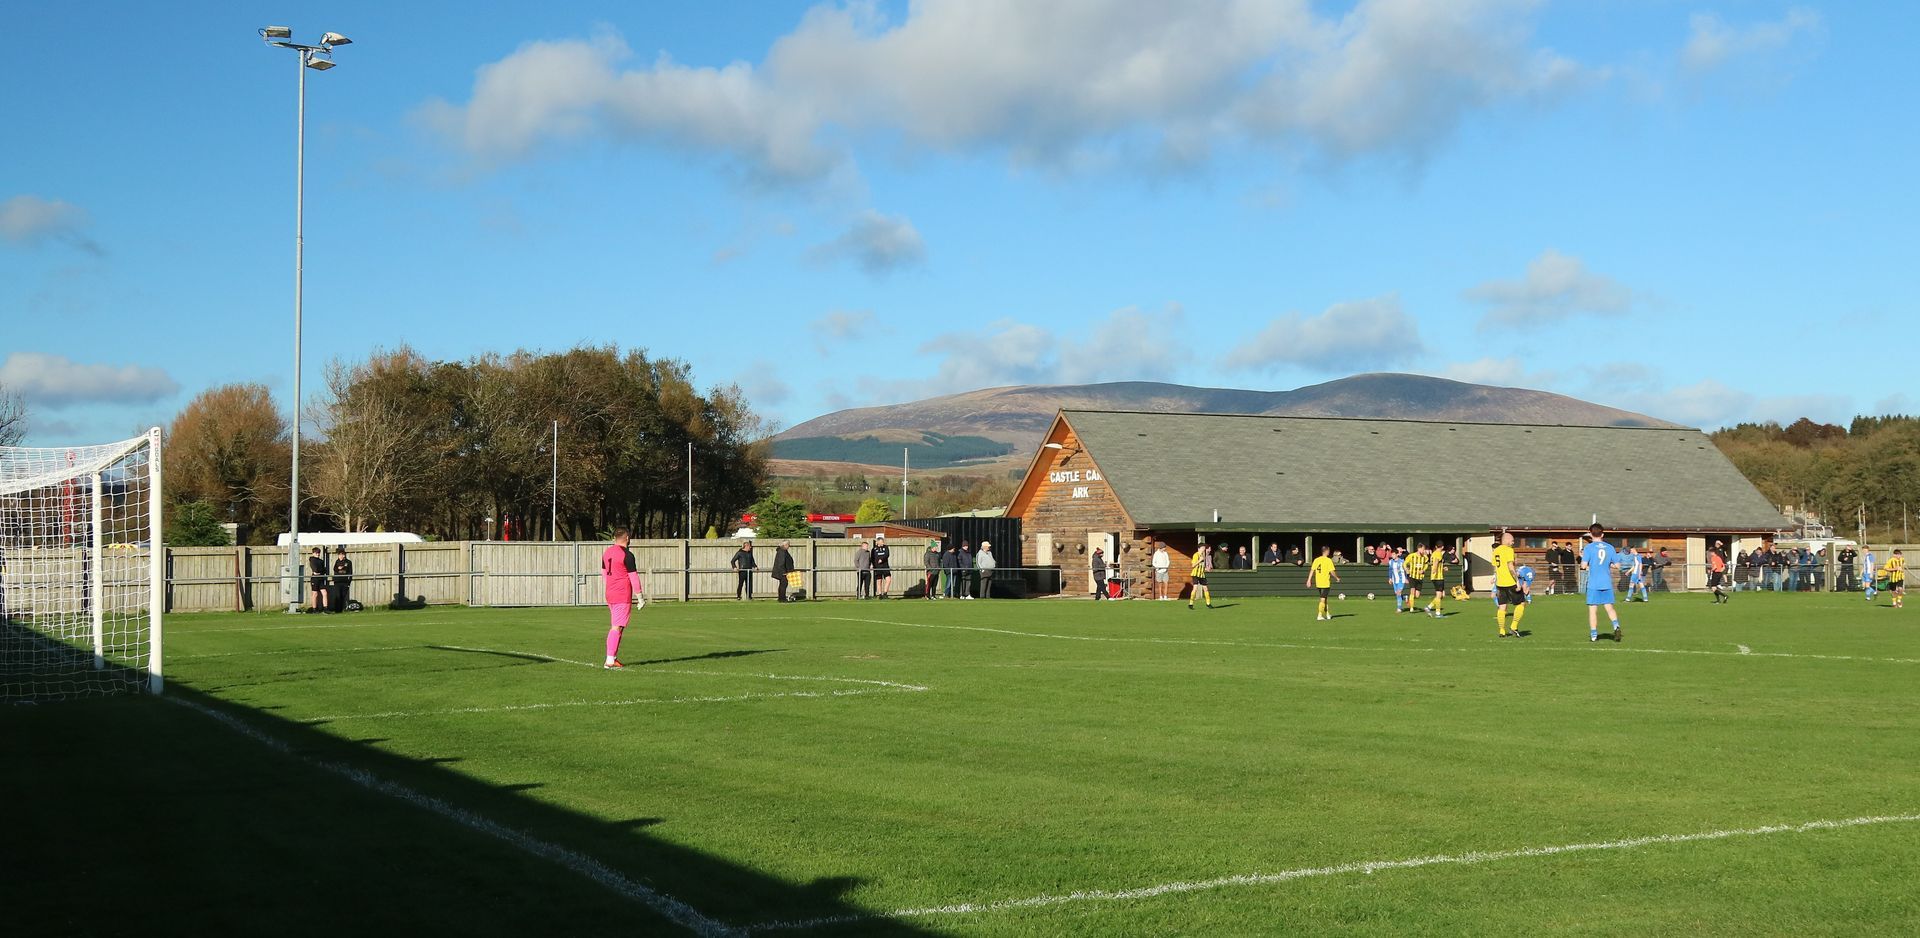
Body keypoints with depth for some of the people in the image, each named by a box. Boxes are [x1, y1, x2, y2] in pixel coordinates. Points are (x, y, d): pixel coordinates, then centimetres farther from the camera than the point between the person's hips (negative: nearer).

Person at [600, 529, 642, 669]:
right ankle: (610, 661, -11)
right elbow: (633, 577, -12)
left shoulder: (606, 552, 11)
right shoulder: (627, 555, -13)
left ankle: (614, 657, 13)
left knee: (616, 627, 16)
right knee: (617, 628, -7)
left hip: (609, 594, 8)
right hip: (623, 596, -8)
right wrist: (640, 597, -5)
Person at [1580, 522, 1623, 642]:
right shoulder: (1610, 547, 5)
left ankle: (1593, 635, 4)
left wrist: (1582, 557, 7)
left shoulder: (1589, 548, -6)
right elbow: (1617, 565, 7)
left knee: (1592, 609, 4)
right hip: (1607, 583, 3)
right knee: (1609, 608, 9)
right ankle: (1616, 625, -16)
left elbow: (1584, 565, -13)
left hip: (1593, 584, -3)